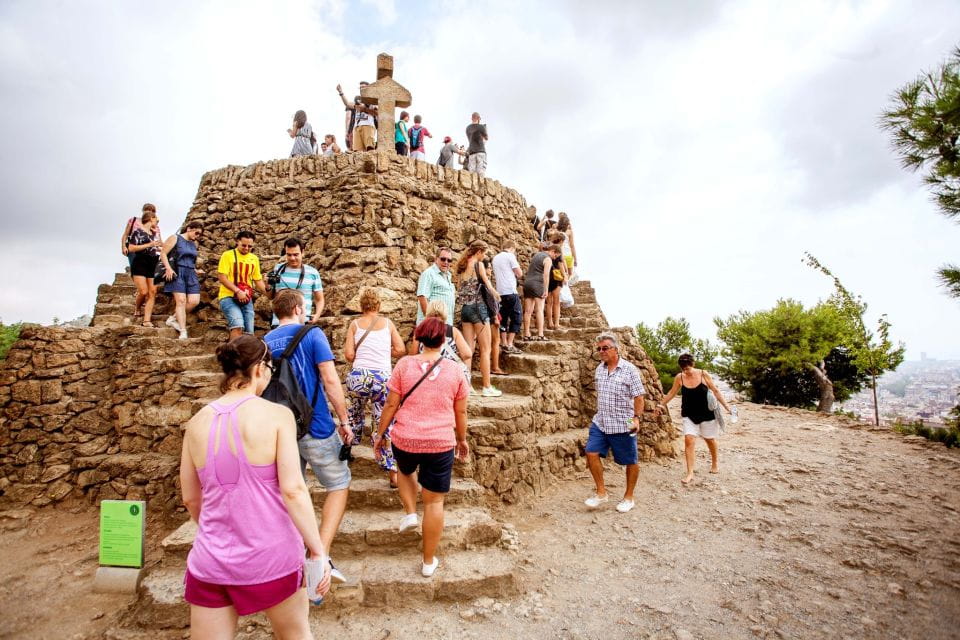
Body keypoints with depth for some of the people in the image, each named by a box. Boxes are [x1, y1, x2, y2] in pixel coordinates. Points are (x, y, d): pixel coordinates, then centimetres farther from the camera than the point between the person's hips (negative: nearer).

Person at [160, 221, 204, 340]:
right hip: (177, 273, -6)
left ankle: (173, 319, 14)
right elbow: (163, 254, -4)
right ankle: (183, 332, -14)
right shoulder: (175, 238, 2)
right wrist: (168, 268, -16)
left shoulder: (194, 243, 19)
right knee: (181, 301, -12)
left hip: (191, 275, 6)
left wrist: (196, 271, 17)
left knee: (194, 301, -8)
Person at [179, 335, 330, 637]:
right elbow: (293, 490, -20)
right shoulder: (276, 414, -15)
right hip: (272, 557, -3)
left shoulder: (197, 423, -1)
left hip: (210, 561, 3)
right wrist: (317, 551, -12)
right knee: (296, 633, 23)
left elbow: (191, 499, 9)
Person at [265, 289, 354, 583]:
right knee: (339, 486, 8)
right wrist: (344, 421, -9)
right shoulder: (312, 334, -9)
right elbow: (330, 380, -16)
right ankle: (322, 556, -3)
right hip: (316, 427, -5)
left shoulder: (264, 342, 6)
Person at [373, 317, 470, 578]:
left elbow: (391, 405, -4)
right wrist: (462, 439, 18)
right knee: (434, 502, 11)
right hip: (441, 443, 0)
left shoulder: (404, 364, -6)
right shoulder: (454, 370, -4)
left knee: (406, 470, 36)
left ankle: (410, 513, 22)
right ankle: (429, 561, 22)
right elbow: (461, 412, 4)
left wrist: (380, 433, 9)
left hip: (405, 439, 1)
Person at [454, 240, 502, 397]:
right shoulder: (478, 264, -7)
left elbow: (461, 287, 13)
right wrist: (496, 295, 14)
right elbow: (488, 285, -5)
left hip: (464, 308, 7)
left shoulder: (461, 266, 13)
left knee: (468, 349, 9)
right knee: (485, 349, 0)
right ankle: (486, 387, 3)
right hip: (478, 306, -7)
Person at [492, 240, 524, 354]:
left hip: (500, 292, 7)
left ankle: (505, 344, 11)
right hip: (511, 291, -7)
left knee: (503, 319, 12)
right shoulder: (510, 256, -6)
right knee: (516, 318, 0)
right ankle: (510, 345, -6)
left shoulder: (495, 258, 15)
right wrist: (516, 262, 8)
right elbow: (519, 274, -5)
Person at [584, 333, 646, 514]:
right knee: (592, 453, -4)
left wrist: (637, 417, -20)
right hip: (600, 422, 5)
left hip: (622, 425, -5)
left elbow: (638, 397, -10)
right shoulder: (599, 369, 7)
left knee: (630, 461, 7)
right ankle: (601, 492, 11)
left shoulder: (629, 369, -10)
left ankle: (629, 497, 26)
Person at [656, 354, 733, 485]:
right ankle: (690, 473, -7)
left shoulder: (703, 374, -11)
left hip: (706, 413, -1)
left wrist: (726, 406, -5)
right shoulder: (679, 377, -7)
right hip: (689, 415, 1)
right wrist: (661, 405, 12)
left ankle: (714, 463, 43)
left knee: (710, 439, 16)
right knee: (688, 440, -11)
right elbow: (672, 393, 7)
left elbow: (715, 391, -3)